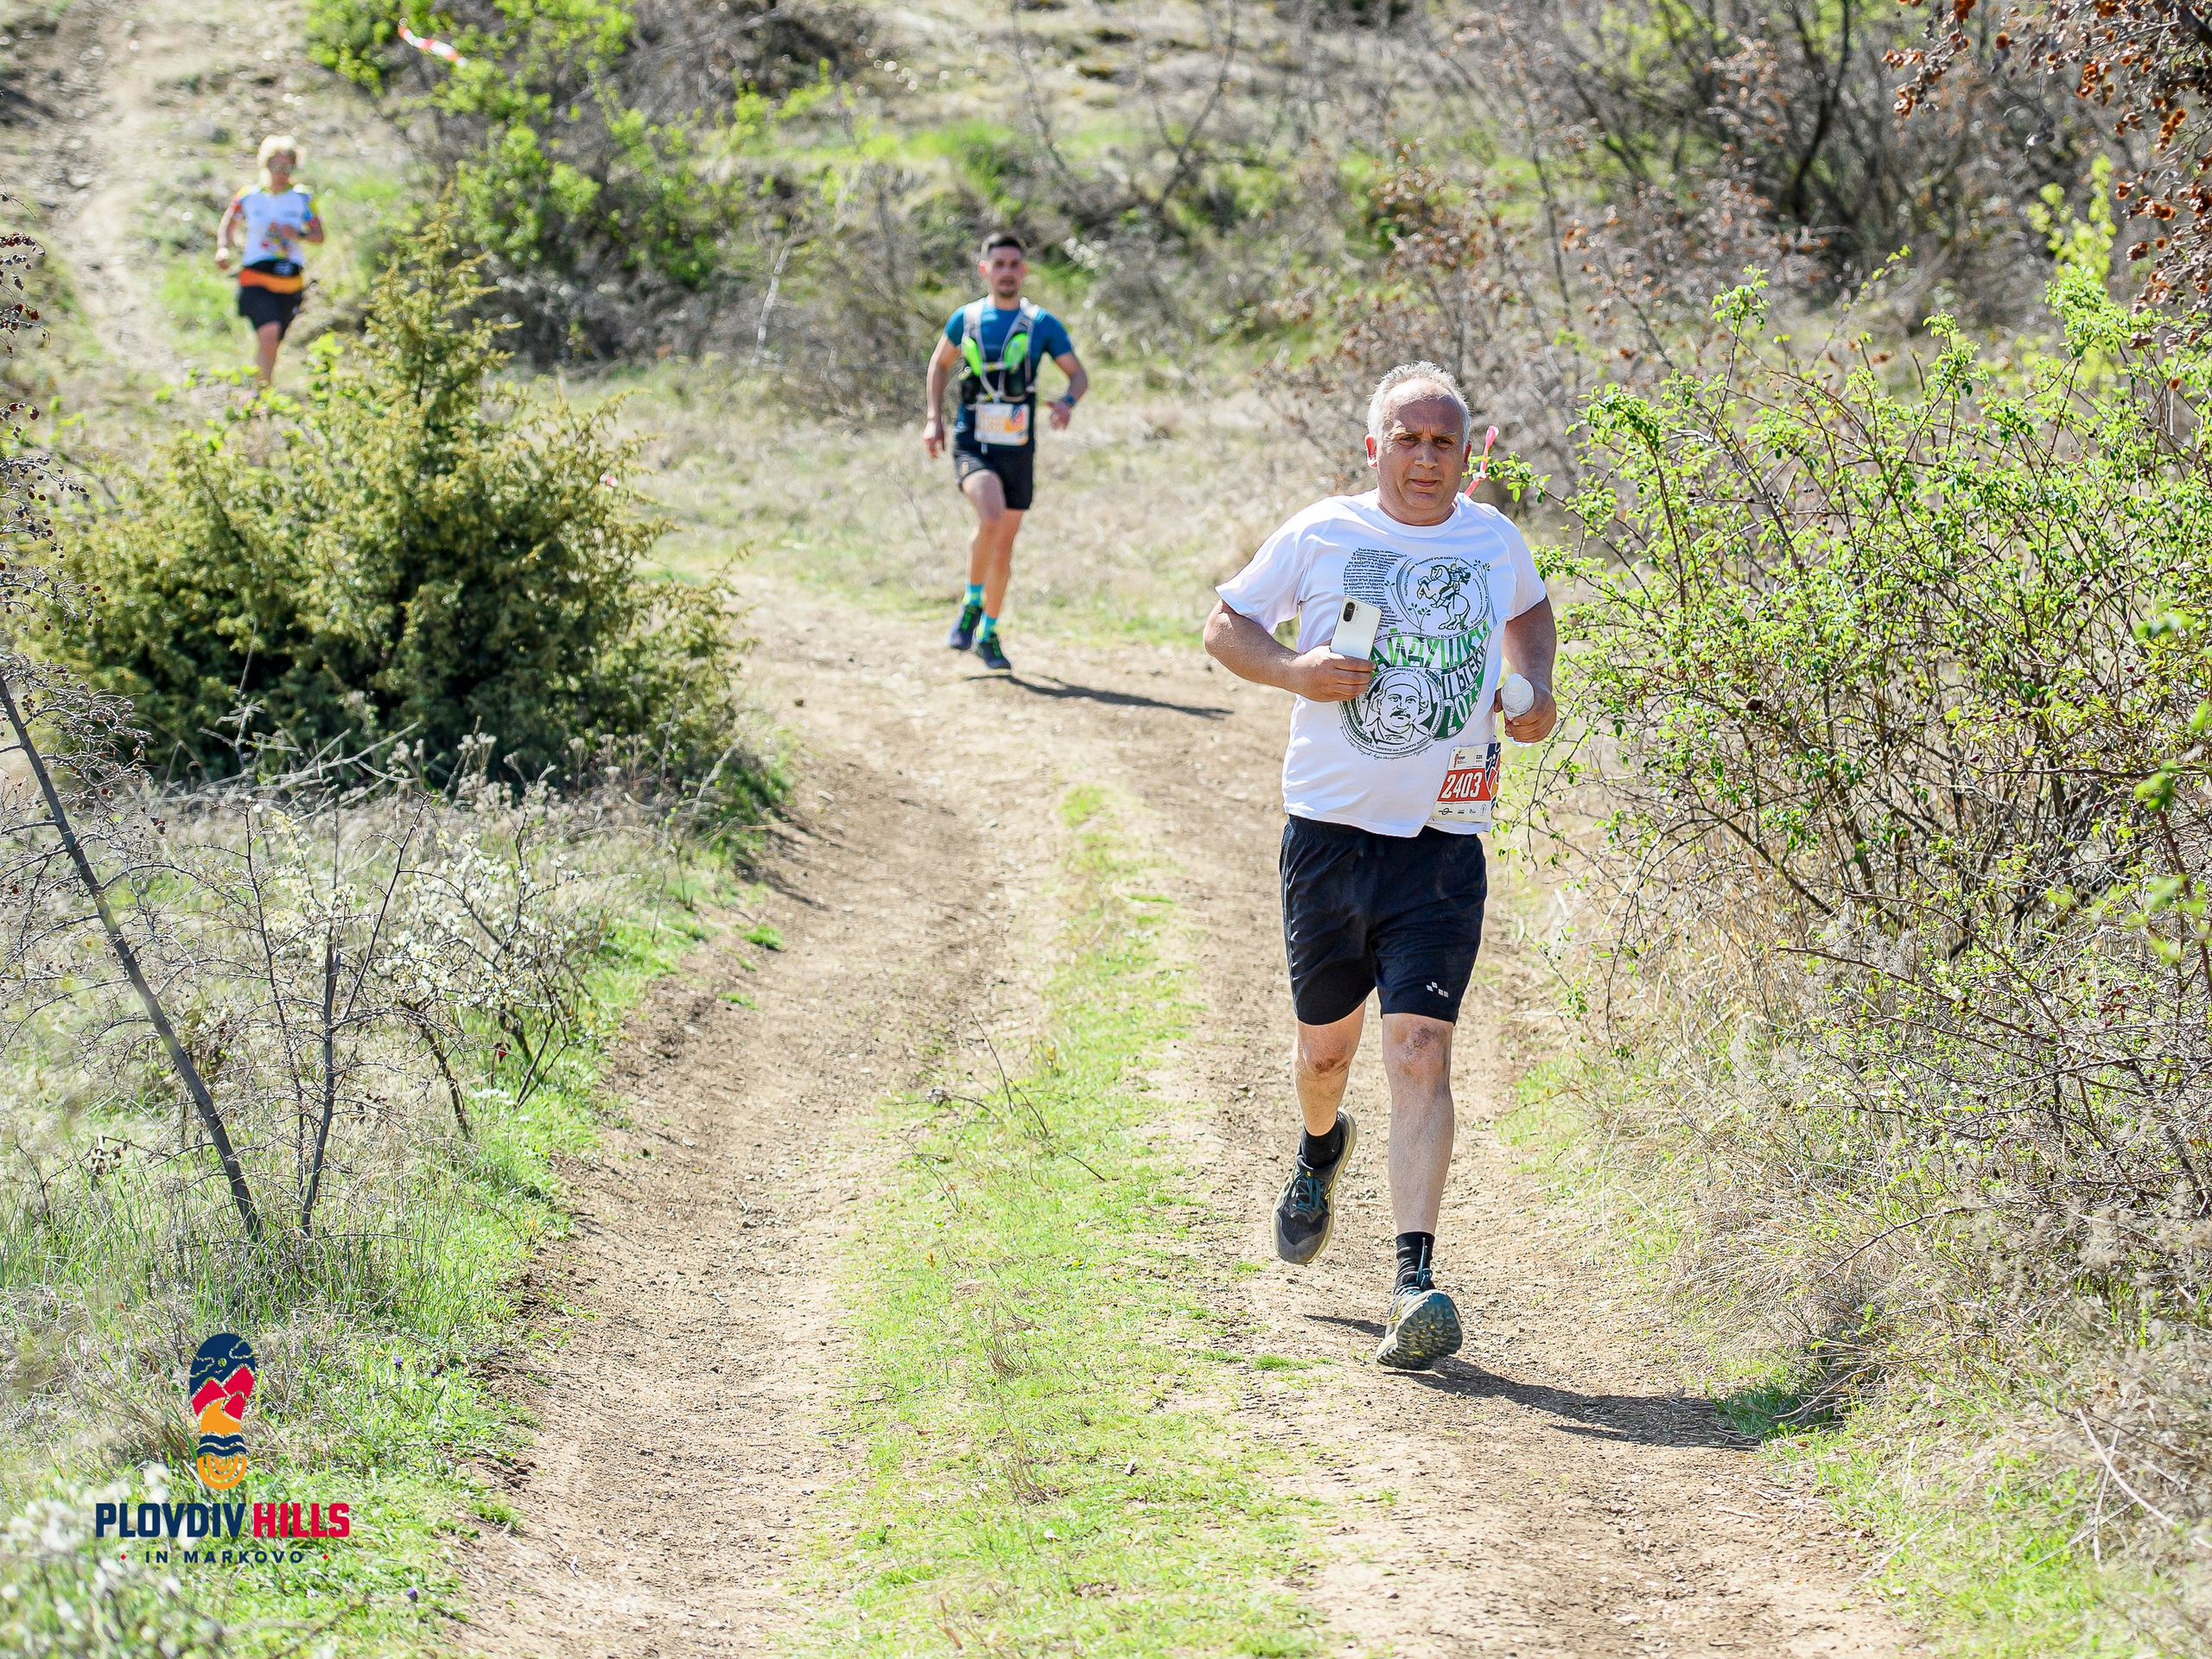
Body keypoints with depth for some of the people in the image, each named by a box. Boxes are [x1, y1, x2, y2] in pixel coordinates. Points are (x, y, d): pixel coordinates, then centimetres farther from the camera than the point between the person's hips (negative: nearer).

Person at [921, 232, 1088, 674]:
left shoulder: (1042, 324, 2)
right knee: (991, 517, -29)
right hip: (972, 447, -2)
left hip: (1018, 451, 2)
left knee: (1004, 549, 7)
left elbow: (1079, 375, 6)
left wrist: (1068, 401, -17)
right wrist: (934, 418, 8)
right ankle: (972, 603, -8)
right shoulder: (965, 319, 4)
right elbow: (939, 364, 19)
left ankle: (988, 634, 26)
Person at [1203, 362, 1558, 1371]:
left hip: (1442, 844, -1)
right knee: (1327, 1043, 16)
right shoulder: (1320, 537, 0)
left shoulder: (1495, 541, 6)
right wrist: (1294, 671, -10)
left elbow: (1528, 612, 29)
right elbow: (1225, 626, 10)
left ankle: (1416, 1285, -20)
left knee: (1419, 1051, -14)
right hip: (1330, 832, 1)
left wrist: (1533, 689, 9)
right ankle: (1321, 1145, 53)